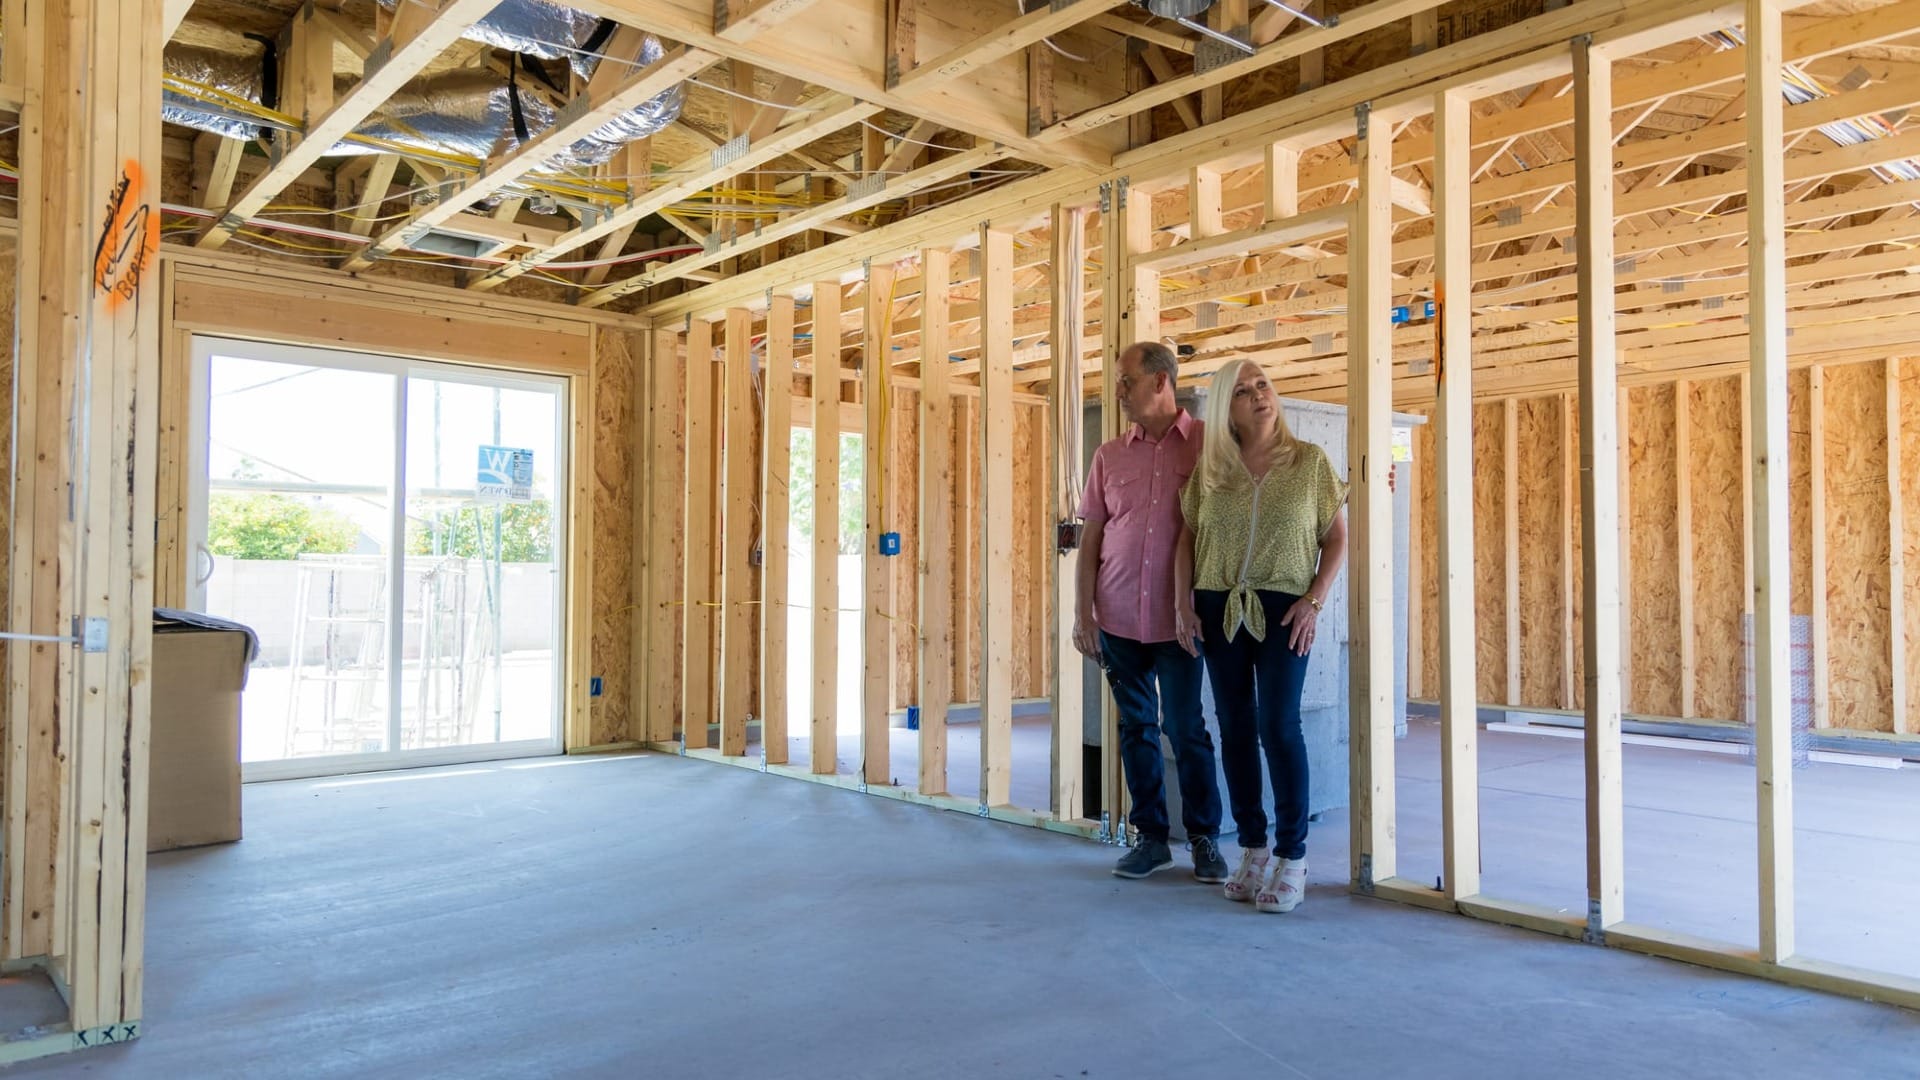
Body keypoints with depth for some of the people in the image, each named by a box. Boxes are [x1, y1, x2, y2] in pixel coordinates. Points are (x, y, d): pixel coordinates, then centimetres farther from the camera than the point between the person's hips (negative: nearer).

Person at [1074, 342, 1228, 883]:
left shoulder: (1207, 444, -2)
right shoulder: (1109, 456, 7)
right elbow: (1090, 538, 8)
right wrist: (1083, 613, 2)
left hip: (1176, 618, -3)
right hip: (1117, 618, 3)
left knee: (1186, 730, 2)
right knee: (1136, 727, 11)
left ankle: (1205, 839, 18)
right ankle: (1150, 837, 23)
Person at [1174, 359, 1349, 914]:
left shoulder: (1310, 460, 1)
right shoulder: (1209, 470, 6)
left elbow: (1336, 538, 2)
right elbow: (1187, 538, 10)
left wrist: (1314, 601, -8)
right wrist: (1183, 604, 1)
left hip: (1283, 610, -3)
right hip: (1218, 608, 3)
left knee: (1279, 726, -7)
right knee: (1235, 727, 7)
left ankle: (1292, 858, 6)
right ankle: (1252, 848, 20)